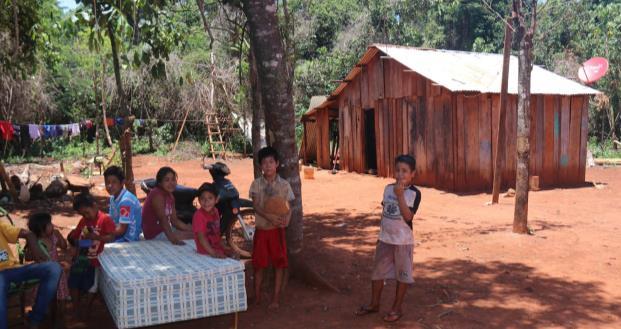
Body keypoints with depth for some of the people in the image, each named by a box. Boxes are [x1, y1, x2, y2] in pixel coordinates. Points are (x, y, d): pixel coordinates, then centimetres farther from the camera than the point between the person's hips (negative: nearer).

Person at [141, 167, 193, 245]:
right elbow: (163, 219, -29)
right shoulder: (157, 194, -18)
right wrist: (173, 239, -40)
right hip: (155, 234, -10)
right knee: (193, 235, -16)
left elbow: (174, 221, 9)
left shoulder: (170, 196, 10)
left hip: (165, 229, 10)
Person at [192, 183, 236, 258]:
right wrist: (213, 253, -34)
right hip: (206, 251, -8)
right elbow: (201, 237, -26)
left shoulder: (215, 211, 6)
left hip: (218, 247, 8)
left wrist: (223, 247, 13)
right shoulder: (199, 215, -20)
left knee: (234, 256, 7)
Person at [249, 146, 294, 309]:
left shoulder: (284, 185, -4)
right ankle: (257, 296, 23)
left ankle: (276, 297, 15)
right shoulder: (256, 184, -2)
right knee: (259, 263, 8)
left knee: (279, 263, 4)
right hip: (261, 228, 1)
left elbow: (288, 207, -3)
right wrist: (269, 216, -27)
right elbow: (256, 206, -10)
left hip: (277, 229, -1)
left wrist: (286, 219, -25)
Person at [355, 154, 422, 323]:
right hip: (385, 239, 5)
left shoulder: (414, 193, -13)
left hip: (403, 241, -5)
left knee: (402, 274, 8)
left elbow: (408, 217, -24)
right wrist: (380, 235, 15)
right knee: (377, 271, 13)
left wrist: (400, 195, -28)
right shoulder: (388, 188, 2)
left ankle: (397, 308, 23)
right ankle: (374, 304, 30)